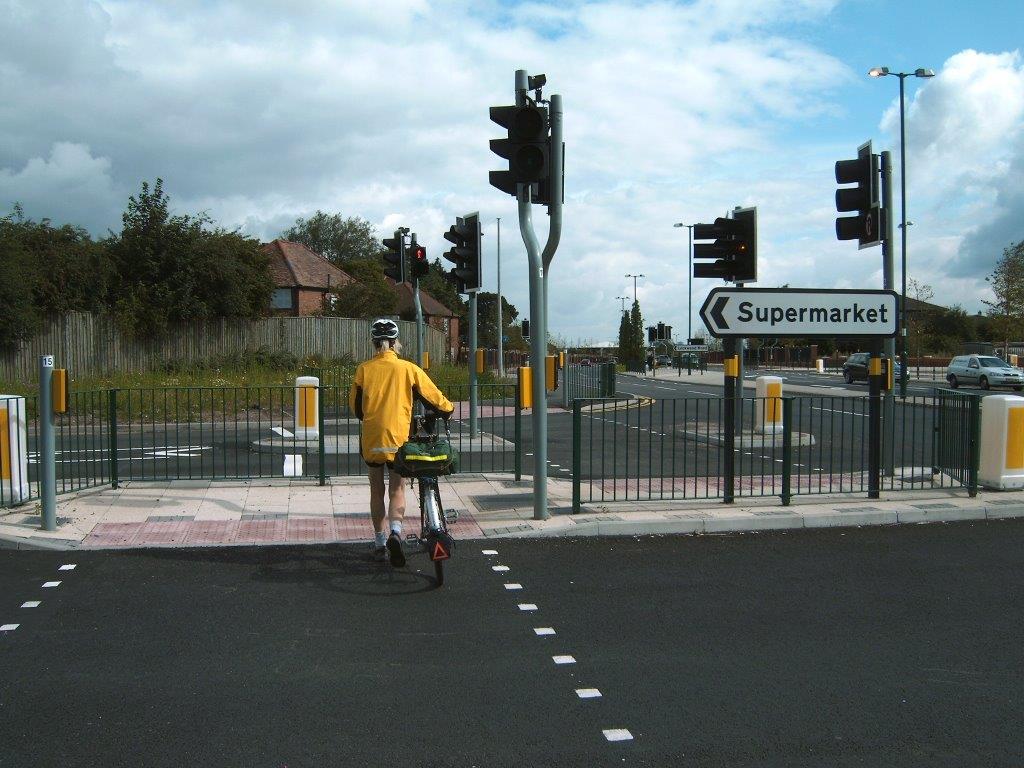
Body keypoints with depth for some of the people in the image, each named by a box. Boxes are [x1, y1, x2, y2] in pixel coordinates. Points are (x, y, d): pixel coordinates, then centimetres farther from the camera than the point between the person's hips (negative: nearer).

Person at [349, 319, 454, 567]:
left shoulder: (364, 369, -1)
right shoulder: (408, 369, -4)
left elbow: (355, 406, 8)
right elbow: (434, 398, 2)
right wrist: (449, 410, 23)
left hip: (371, 439, 1)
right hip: (398, 438, -1)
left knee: (376, 490, 15)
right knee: (397, 489, 8)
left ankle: (380, 542, 20)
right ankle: (395, 531, -17)